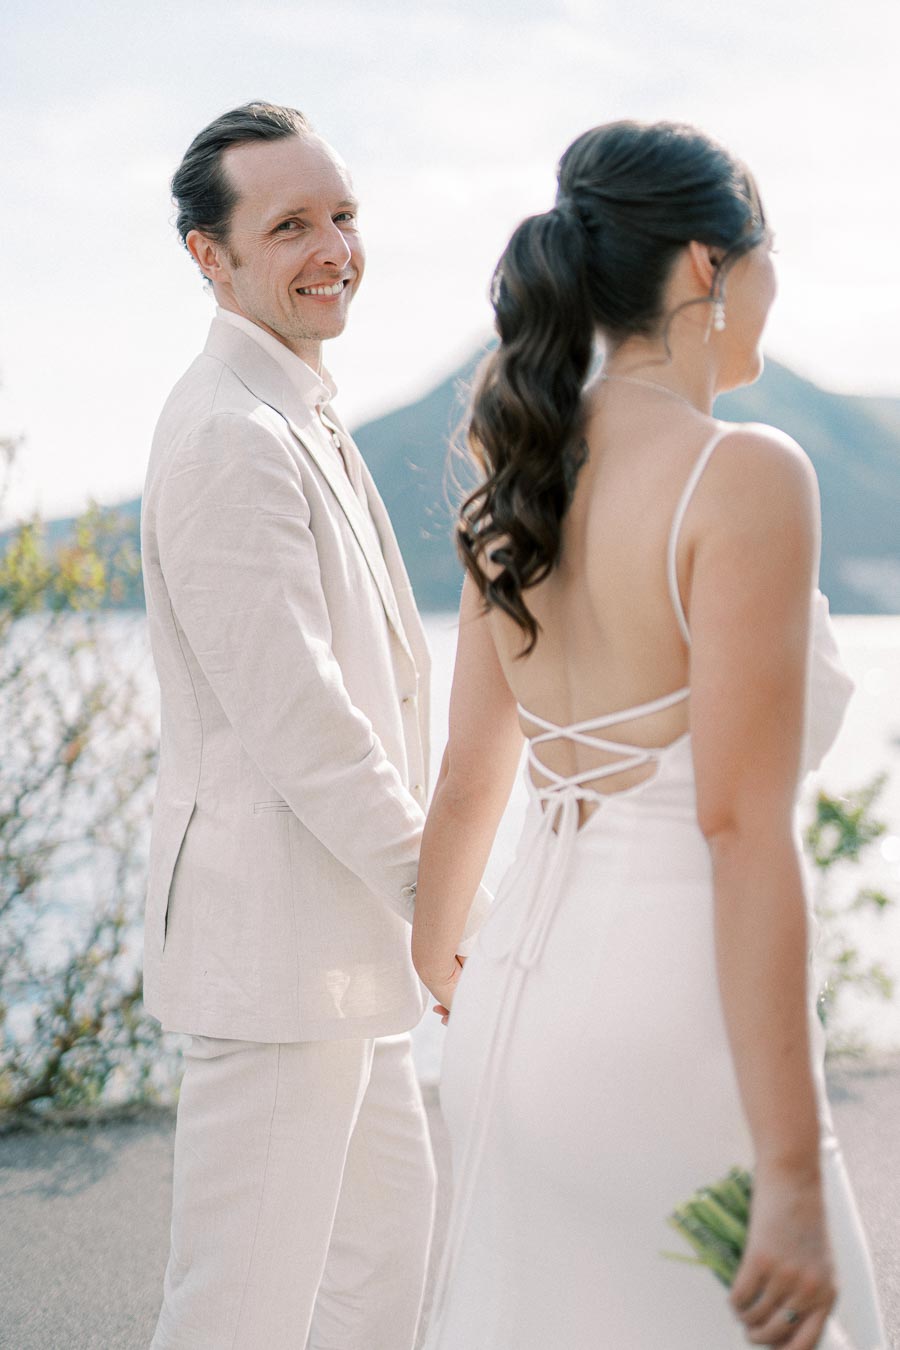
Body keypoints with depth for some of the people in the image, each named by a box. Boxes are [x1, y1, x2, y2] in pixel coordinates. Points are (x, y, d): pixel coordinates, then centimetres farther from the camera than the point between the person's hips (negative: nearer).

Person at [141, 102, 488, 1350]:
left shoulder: (299, 417, 15)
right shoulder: (232, 436, -19)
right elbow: (291, 715, -23)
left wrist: (408, 878, 17)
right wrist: (436, 891, -15)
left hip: (339, 915, 11)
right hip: (276, 929, -11)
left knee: (388, 1215, 23)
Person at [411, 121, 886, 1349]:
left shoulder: (523, 484, 8)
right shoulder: (745, 477, -14)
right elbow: (741, 832, -20)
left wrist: (433, 967, 36)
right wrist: (793, 1179, -19)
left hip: (526, 993, 8)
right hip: (668, 1026, -8)